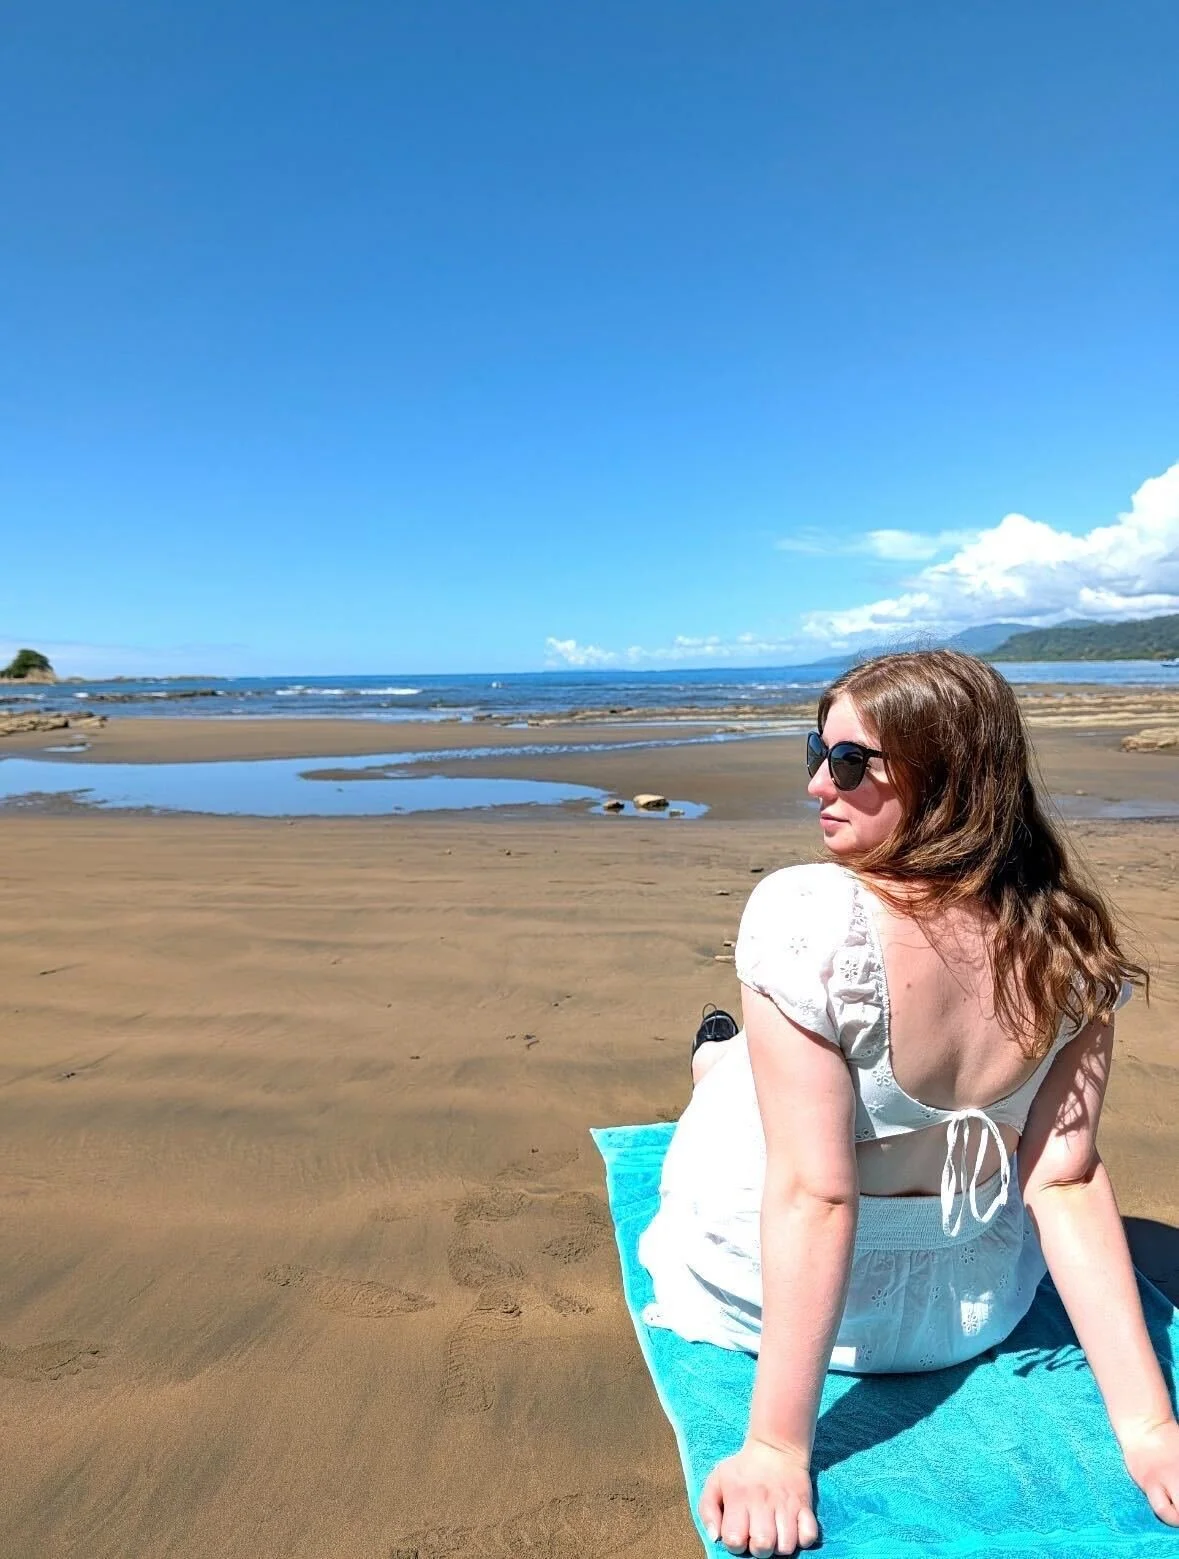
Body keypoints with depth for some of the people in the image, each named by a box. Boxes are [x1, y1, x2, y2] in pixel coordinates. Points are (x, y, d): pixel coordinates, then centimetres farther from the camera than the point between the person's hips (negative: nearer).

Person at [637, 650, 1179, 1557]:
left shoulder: (804, 914, -32)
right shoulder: (1071, 942, -16)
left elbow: (813, 1195, -31)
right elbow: (1065, 1181, -16)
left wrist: (777, 1447, -22)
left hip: (767, 1295, -3)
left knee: (720, 1053, 25)